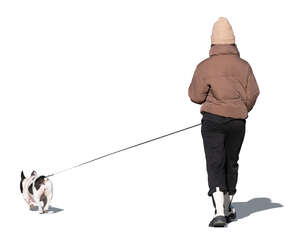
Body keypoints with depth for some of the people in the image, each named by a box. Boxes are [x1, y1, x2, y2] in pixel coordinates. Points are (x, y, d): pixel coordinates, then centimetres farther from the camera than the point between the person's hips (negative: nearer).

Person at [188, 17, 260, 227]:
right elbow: (253, 94, -1)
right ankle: (227, 208, 29)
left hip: (213, 120, -2)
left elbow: (196, 96, -4)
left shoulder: (205, 66, -5)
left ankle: (219, 212, -21)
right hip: (238, 123, 3)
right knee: (231, 163, 17)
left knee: (215, 164, -5)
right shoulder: (243, 66, 2)